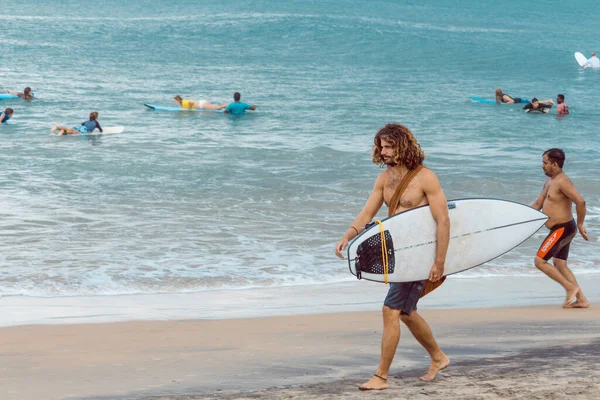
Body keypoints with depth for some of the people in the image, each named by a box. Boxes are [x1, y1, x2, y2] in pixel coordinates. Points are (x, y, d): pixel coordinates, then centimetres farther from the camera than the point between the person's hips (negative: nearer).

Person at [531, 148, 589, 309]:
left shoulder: (562, 181, -19)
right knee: (560, 265, 14)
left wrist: (580, 224, -20)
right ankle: (581, 300, 14)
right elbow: (538, 204, 20)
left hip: (562, 229, -10)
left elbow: (580, 201, -28)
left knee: (540, 261, -7)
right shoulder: (550, 181, 13)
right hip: (560, 229, 10)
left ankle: (570, 287, -3)